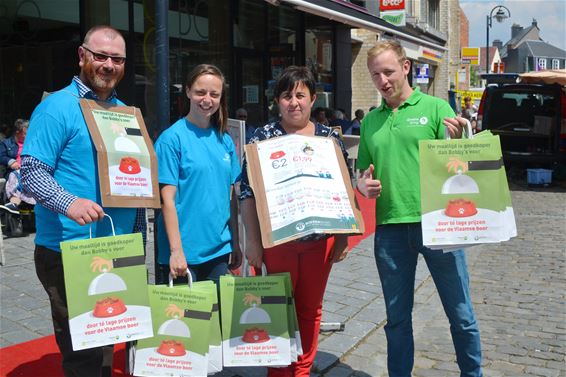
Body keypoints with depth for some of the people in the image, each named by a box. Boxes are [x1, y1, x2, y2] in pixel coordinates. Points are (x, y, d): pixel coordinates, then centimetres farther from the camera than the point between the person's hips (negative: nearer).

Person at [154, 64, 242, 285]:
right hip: (184, 254, -5)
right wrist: (176, 250, -17)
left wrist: (235, 243, 11)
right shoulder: (172, 138, -8)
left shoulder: (224, 140, 8)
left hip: (220, 250, 5)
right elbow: (167, 198, -12)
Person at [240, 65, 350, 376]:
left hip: (320, 240, 2)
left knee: (310, 308, 13)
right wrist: (253, 241, -7)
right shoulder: (263, 137, -2)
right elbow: (248, 191, -3)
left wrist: (343, 237, 6)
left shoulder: (330, 137, 4)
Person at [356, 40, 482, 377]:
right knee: (397, 318, 14)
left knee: (460, 313, 7)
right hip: (390, 227, 3)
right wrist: (363, 185, -3)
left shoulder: (435, 108, 1)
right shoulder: (370, 121, 12)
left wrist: (457, 140, -22)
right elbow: (362, 172, 19)